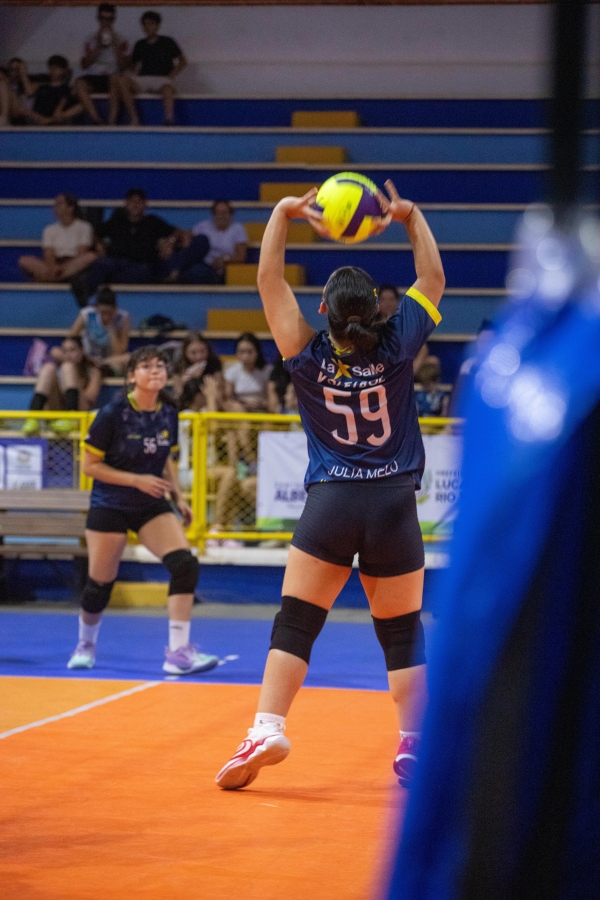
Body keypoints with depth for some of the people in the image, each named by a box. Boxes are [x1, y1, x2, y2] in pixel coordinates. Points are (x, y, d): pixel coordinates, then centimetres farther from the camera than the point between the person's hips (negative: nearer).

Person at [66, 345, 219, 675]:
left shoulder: (168, 415, 0)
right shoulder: (113, 414, -15)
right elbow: (90, 465, -11)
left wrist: (178, 497, 5)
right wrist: (136, 480, -19)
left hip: (152, 506, 4)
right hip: (109, 507, -4)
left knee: (185, 565, -19)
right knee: (100, 584, 3)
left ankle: (178, 652, -18)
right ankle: (86, 644, 34)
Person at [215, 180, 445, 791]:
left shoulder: (308, 356, -4)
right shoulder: (396, 347, -3)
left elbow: (269, 279, 3)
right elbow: (433, 278, 13)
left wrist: (283, 213, 7)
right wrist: (410, 217, 17)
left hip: (331, 504, -1)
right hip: (395, 505, 1)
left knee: (295, 624, 0)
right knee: (402, 634, 8)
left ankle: (267, 729, -13)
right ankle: (413, 747, 6)